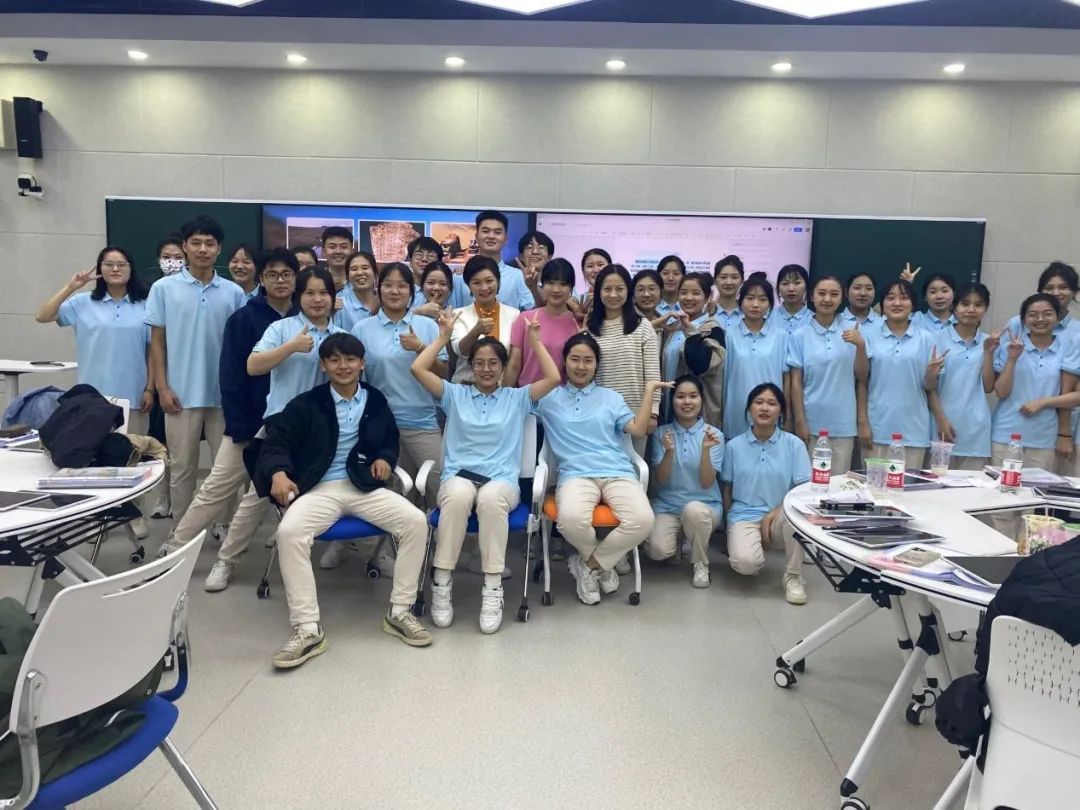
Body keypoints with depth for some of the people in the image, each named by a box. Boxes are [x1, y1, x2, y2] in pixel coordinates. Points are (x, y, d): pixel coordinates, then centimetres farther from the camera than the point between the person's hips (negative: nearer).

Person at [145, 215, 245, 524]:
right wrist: (162, 387, -5)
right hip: (182, 393, -1)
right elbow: (157, 341, 2)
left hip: (224, 392, 1)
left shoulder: (234, 293, 3)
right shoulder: (163, 288, 0)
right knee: (182, 467, 8)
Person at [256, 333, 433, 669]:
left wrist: (385, 458, 2)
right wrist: (278, 473, -22)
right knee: (289, 532, -33)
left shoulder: (376, 401, 14)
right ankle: (307, 630, -26)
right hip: (319, 488, -2)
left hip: (365, 486, 2)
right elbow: (277, 442, 0)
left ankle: (398, 612, -7)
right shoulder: (306, 404, 5)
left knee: (416, 521, -21)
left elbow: (390, 441, 26)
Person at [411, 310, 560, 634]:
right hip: (457, 477, 1)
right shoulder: (455, 395, 17)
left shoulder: (517, 398, 16)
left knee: (490, 498, -39)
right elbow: (418, 369, 7)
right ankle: (442, 582, -26)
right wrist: (444, 336, 10)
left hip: (502, 481, 0)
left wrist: (534, 340, 4)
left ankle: (493, 588, -31)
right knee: (459, 495, -38)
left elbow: (553, 378, 3)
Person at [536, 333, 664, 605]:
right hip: (576, 475, -2)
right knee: (571, 519, -38)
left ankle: (588, 563, -3)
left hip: (618, 472, 2)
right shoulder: (549, 398, 18)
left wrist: (649, 390, 9)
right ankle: (603, 563, 0)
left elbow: (638, 429, 13)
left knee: (642, 521, -31)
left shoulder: (611, 397, 22)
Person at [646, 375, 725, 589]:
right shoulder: (661, 432, 1)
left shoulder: (714, 434, -2)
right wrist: (669, 451, -22)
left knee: (693, 509, -37)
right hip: (667, 505, 1)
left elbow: (707, 483, -8)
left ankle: (701, 564, -8)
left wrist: (705, 450, -24)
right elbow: (660, 481, -5)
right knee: (658, 550, -27)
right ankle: (681, 536, 11)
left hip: (705, 505, -1)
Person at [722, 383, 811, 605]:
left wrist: (773, 513, -17)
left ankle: (793, 576, -12)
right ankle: (756, 551, 11)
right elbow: (726, 489, 9)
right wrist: (731, 525, 4)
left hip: (781, 515, 0)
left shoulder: (794, 444, -2)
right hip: (744, 516, 0)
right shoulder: (734, 446, 2)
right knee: (745, 563, -30)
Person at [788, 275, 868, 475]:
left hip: (843, 423, 1)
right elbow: (796, 382, -1)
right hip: (812, 422, -1)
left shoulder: (852, 330, 1)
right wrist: (800, 422, -4)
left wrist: (861, 346, -13)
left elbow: (862, 376, 3)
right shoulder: (800, 335, -2)